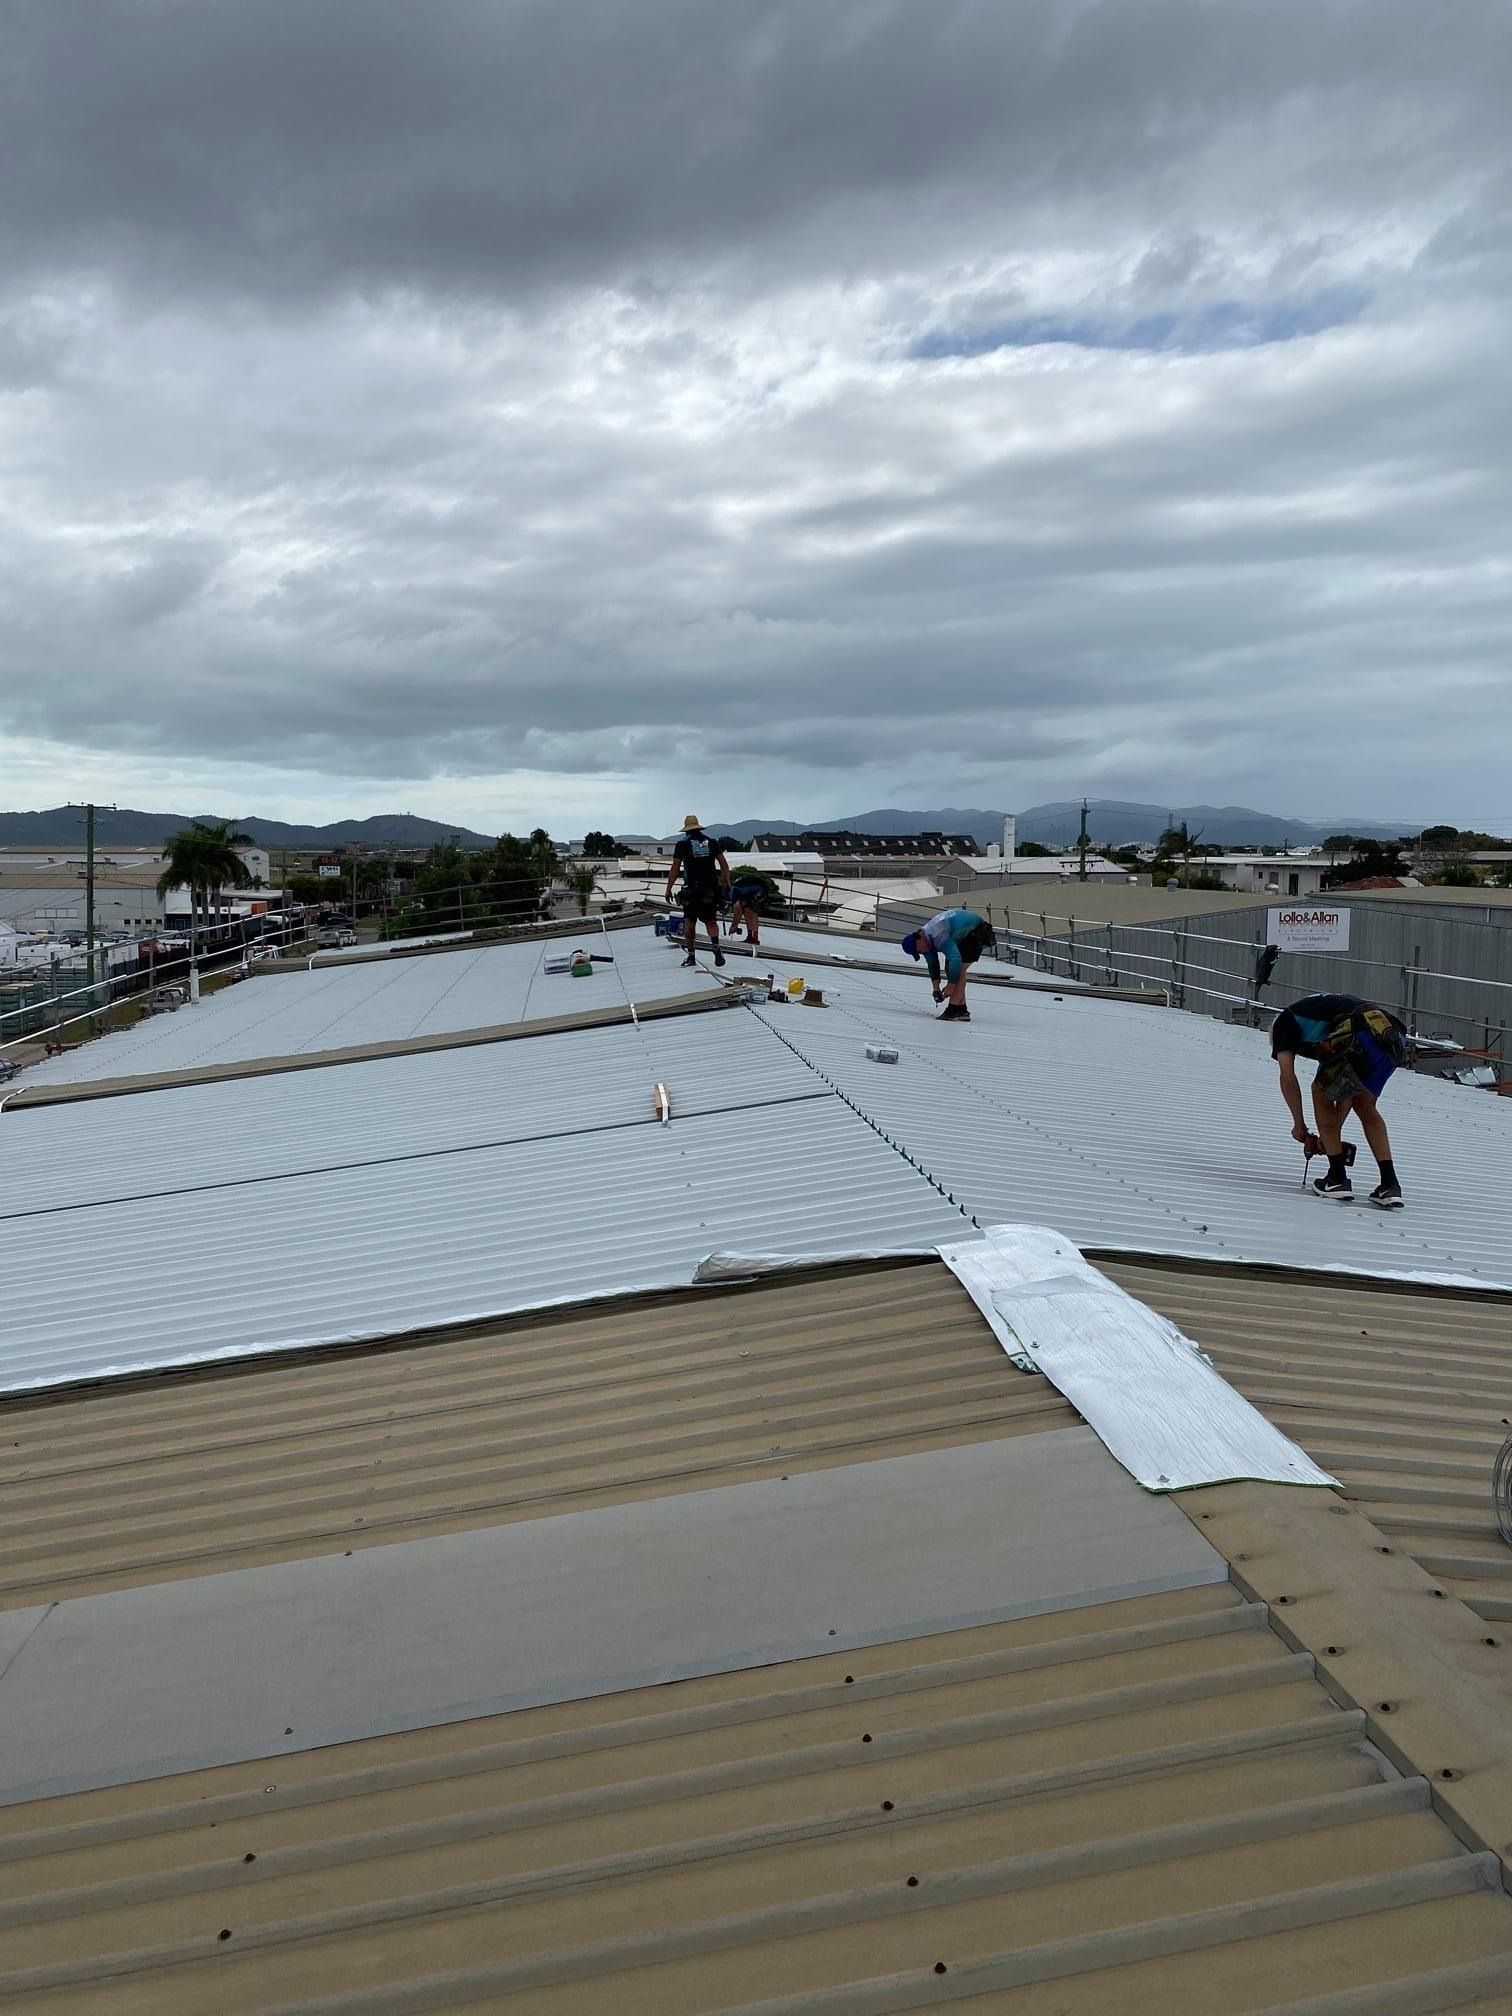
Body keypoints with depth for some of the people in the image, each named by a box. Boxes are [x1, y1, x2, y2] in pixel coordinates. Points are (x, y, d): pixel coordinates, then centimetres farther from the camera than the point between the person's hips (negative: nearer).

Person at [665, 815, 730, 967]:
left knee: (689, 921, 9)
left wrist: (668, 889, 4)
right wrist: (727, 882, 13)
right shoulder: (712, 842, 9)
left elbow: (674, 869, -1)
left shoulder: (682, 844, 1)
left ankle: (691, 956, 10)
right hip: (711, 888, 2)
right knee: (711, 921, 6)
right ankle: (716, 947, -20)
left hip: (691, 888, -2)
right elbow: (724, 864, 6)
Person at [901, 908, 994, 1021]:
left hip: (976, 932, -10)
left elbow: (955, 959, -38)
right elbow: (932, 965, 5)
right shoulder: (925, 939, -4)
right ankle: (961, 1010, 9)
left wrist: (951, 985, -29)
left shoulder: (939, 936, -35)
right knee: (950, 969, 8)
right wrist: (936, 989, -1)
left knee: (958, 969, -18)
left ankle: (953, 1010, -17)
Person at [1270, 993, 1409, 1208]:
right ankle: (1390, 1185, 20)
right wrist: (1333, 1132, 40)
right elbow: (1348, 1087, 38)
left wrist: (1299, 1124, 25)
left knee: (1321, 1093, 19)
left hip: (1361, 1037, -7)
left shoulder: (1283, 1021, 25)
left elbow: (1288, 1077, 13)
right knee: (1365, 1105, 27)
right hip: (1396, 1040, 7)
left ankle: (1338, 1179, 17)